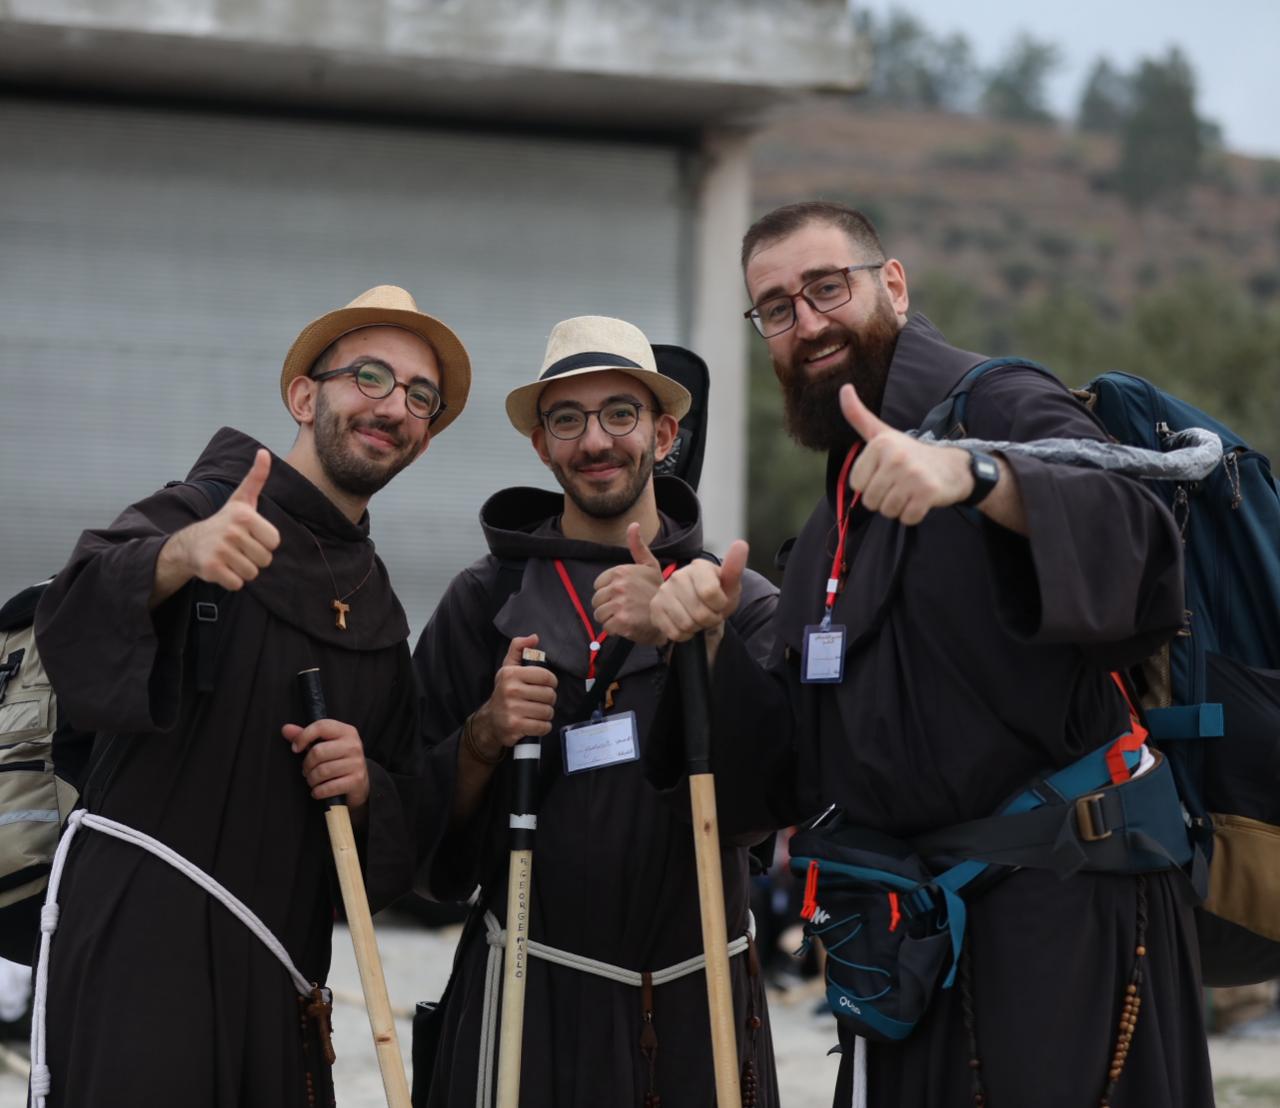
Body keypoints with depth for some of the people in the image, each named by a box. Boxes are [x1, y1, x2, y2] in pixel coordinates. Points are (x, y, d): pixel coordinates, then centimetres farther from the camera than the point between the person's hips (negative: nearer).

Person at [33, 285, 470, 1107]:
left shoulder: (379, 610, 17)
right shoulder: (215, 509, -5)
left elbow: (405, 820, 22)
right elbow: (75, 622, -25)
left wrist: (368, 786, -2)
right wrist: (177, 556, -47)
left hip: (280, 978, 7)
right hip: (145, 945, -7)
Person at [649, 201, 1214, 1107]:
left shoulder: (996, 405, -6)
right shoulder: (832, 531, 19)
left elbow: (1131, 530, -27)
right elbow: (789, 774, 17)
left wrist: (976, 477, -43)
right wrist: (713, 644, 0)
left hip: (1063, 908, -8)